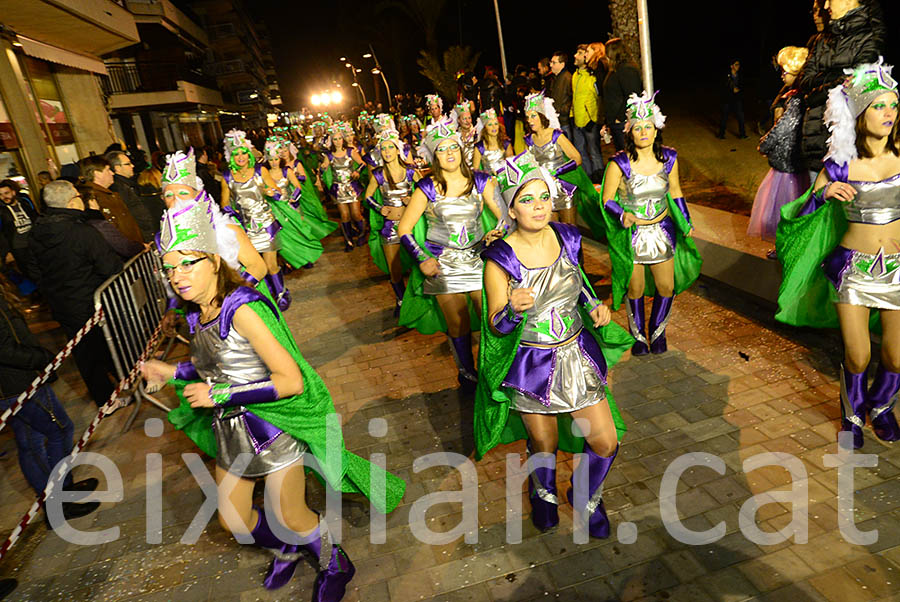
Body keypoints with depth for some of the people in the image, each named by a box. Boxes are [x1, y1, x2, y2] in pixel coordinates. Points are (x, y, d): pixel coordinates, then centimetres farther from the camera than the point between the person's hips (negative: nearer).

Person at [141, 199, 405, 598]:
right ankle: (285, 550, 50)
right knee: (232, 519, 19)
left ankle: (334, 565, 37)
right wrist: (173, 372, 9)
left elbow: (290, 381, -29)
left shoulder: (242, 309, -26)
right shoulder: (197, 313, 0)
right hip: (232, 431, 8)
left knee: (290, 519, 5)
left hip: (274, 426, -8)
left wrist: (217, 395, -23)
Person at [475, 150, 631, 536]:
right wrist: (513, 308, -35)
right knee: (544, 444, 18)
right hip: (532, 366, -3)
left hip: (577, 356, 4)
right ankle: (544, 493, 53)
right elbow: (496, 327, -14)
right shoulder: (500, 259, -17)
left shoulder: (568, 239, -4)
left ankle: (586, 497, 42)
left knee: (606, 443, 9)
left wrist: (596, 309, -5)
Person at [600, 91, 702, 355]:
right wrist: (623, 215, -30)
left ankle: (657, 332, 34)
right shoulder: (619, 163, -16)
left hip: (663, 230, 3)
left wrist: (687, 225, 5)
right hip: (631, 233, -3)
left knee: (667, 287, 9)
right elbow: (607, 200, -10)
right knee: (635, 289, 9)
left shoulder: (668, 158, -3)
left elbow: (675, 192, 9)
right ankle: (638, 336, 32)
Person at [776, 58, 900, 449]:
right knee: (857, 357, 3)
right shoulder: (841, 164, -8)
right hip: (853, 267, -2)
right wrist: (824, 192, -21)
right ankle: (852, 415, 32)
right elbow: (798, 212, -5)